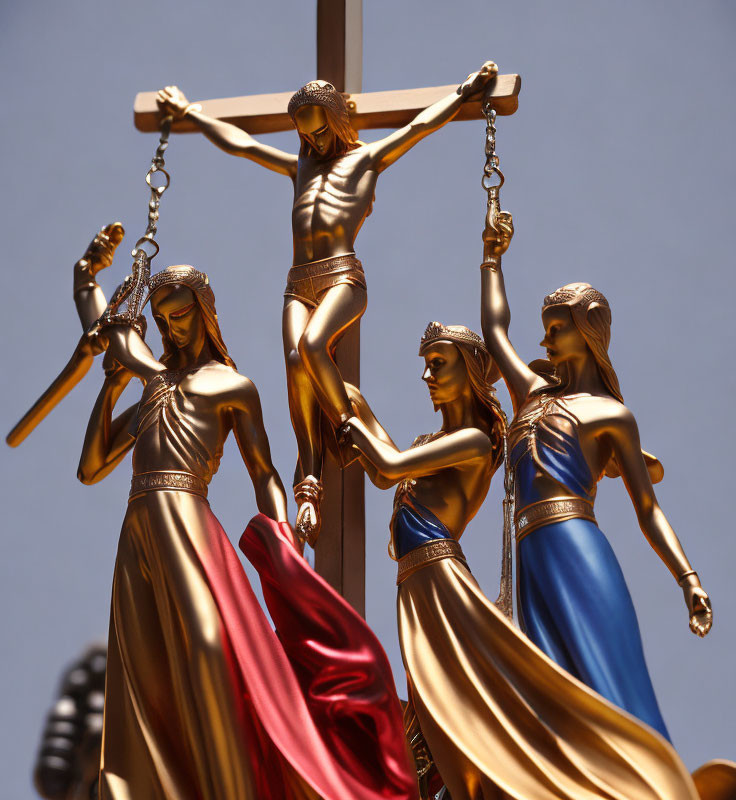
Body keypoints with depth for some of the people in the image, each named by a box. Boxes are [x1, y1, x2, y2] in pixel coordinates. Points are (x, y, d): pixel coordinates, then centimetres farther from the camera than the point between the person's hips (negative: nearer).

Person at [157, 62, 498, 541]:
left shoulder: (368, 158, 19)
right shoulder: (299, 167, 31)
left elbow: (421, 125, 17)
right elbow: (238, 142, 38)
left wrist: (469, 90, 15)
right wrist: (187, 112, 44)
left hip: (343, 276, -4)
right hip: (299, 284, 4)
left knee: (312, 344, -33)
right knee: (296, 361, -22)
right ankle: (309, 483, -27)